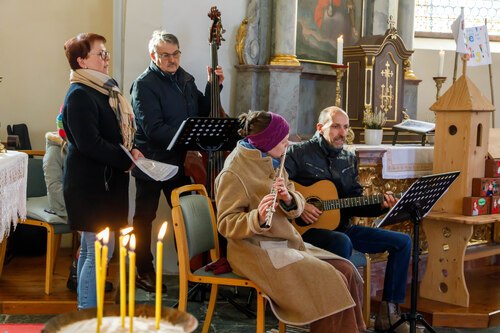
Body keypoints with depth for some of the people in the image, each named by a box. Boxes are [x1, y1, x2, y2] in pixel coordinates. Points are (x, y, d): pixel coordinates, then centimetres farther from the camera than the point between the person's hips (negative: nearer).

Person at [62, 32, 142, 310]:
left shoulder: (106, 89, 13)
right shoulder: (79, 95, -15)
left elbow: (116, 130, 21)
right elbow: (89, 143, -23)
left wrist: (131, 150, 2)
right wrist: (127, 160, -17)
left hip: (106, 180, 10)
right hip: (90, 184, -10)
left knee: (90, 249, 16)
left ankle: (84, 309, 27)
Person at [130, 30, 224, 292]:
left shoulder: (185, 79, 7)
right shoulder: (144, 85, -15)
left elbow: (202, 111, 14)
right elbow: (154, 130, -24)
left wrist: (213, 86, 0)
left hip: (179, 161, 7)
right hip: (151, 163, -7)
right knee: (145, 218, 8)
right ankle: (144, 271, 22)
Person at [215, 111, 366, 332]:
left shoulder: (272, 163, 8)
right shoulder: (233, 173, -16)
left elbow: (297, 206, 6)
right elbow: (225, 225, -18)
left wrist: (288, 199, -18)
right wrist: (258, 217, -36)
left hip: (286, 243, 8)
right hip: (257, 250, -8)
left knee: (346, 271, -4)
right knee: (329, 281, -20)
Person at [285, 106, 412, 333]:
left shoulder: (348, 159, 14)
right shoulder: (299, 153, -6)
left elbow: (355, 203, 13)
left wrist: (380, 206, -4)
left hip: (342, 228, 8)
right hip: (308, 229, -7)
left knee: (402, 242, 1)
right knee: (342, 242, -40)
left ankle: (388, 313, 1)